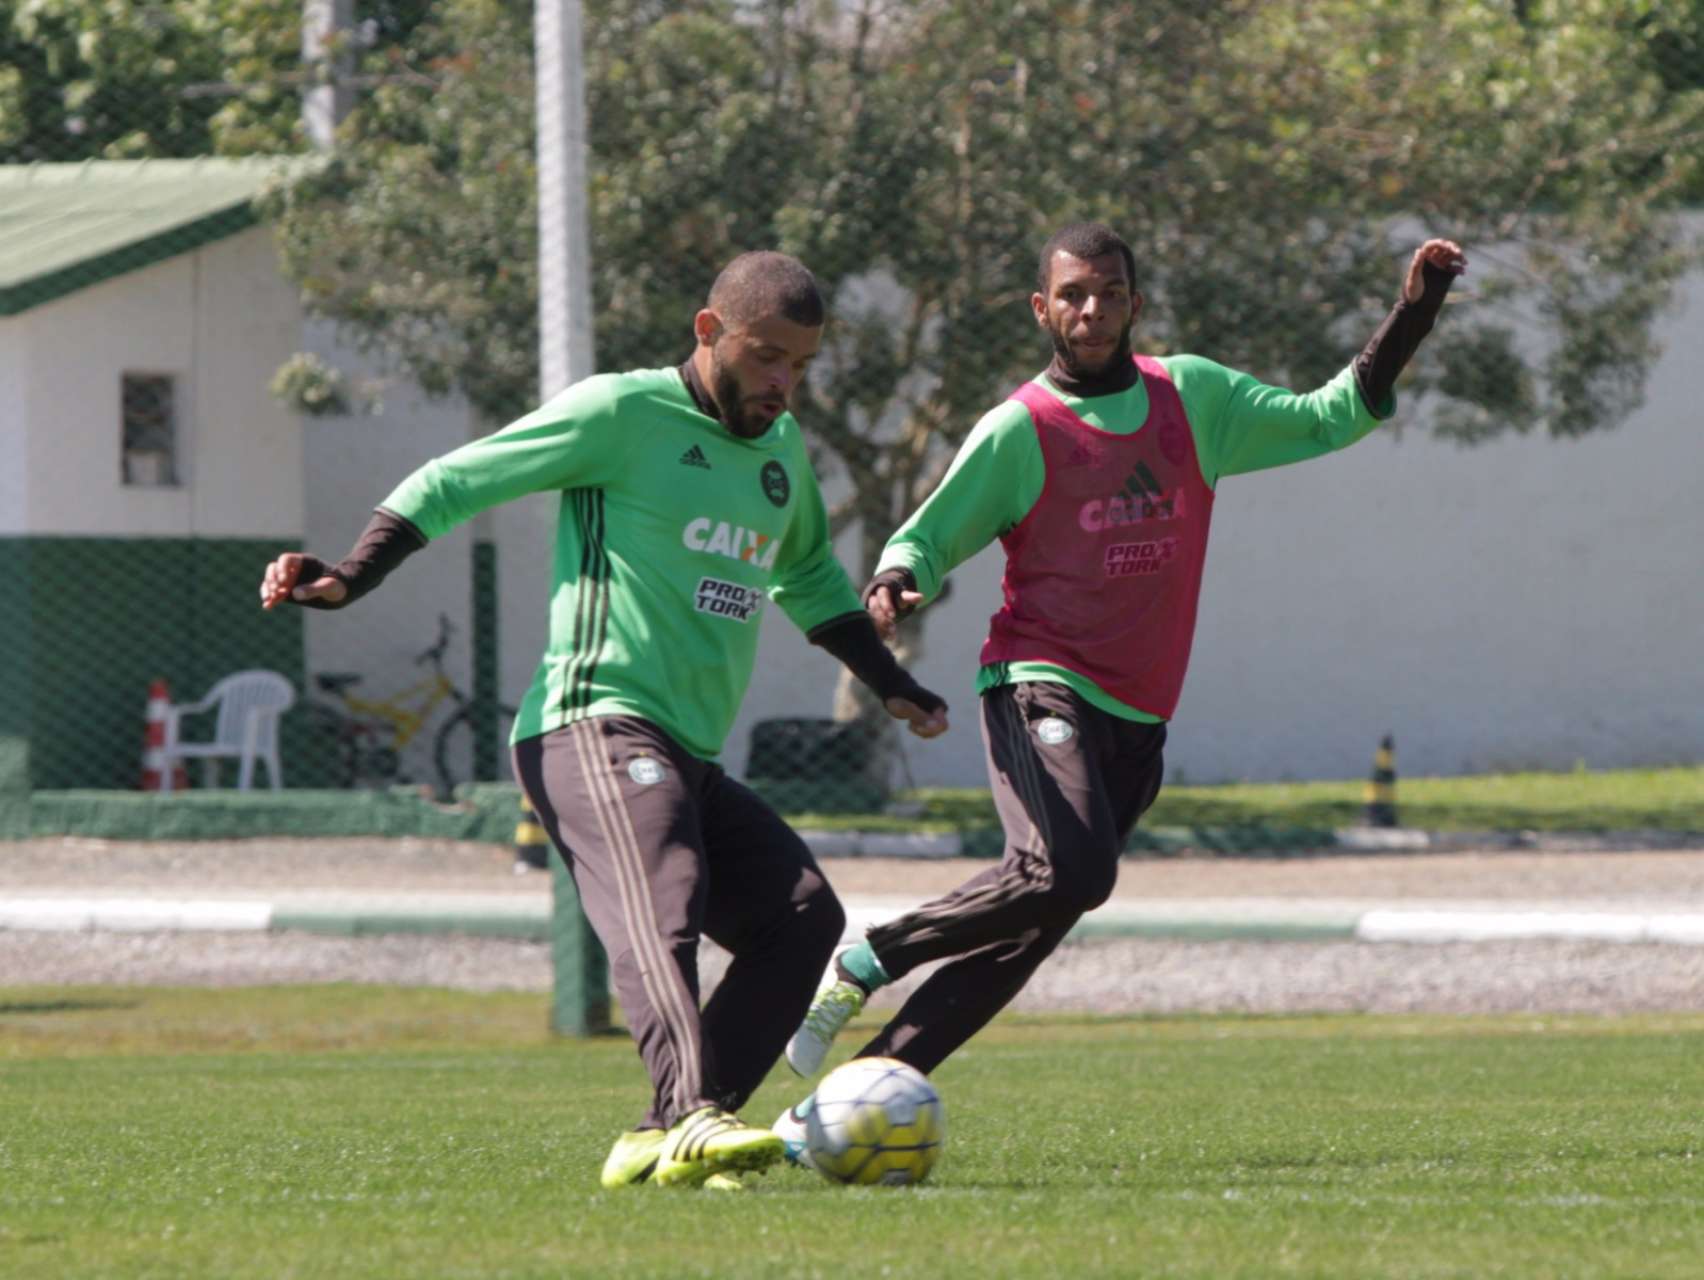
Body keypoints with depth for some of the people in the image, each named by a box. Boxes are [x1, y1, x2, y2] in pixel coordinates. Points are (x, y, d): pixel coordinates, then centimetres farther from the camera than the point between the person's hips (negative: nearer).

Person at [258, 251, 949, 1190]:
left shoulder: (782, 451, 22)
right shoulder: (623, 414, -2)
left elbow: (809, 580, 42)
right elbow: (454, 483, -2)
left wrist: (892, 686, 42)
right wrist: (350, 578, -13)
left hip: (690, 759, 9)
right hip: (597, 723, -9)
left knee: (803, 918, -4)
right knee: (658, 910, -30)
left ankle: (657, 1143, -10)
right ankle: (693, 1118, -52)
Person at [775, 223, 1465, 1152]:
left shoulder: (1192, 398, 11)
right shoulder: (1019, 431, -2)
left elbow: (1327, 418, 20)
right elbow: (927, 536, 1)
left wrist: (1414, 311, 13)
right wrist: (893, 587, -22)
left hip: (1137, 720, 5)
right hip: (1041, 687, -5)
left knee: (1030, 927, -3)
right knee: (1070, 871, -31)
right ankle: (869, 960, -11)